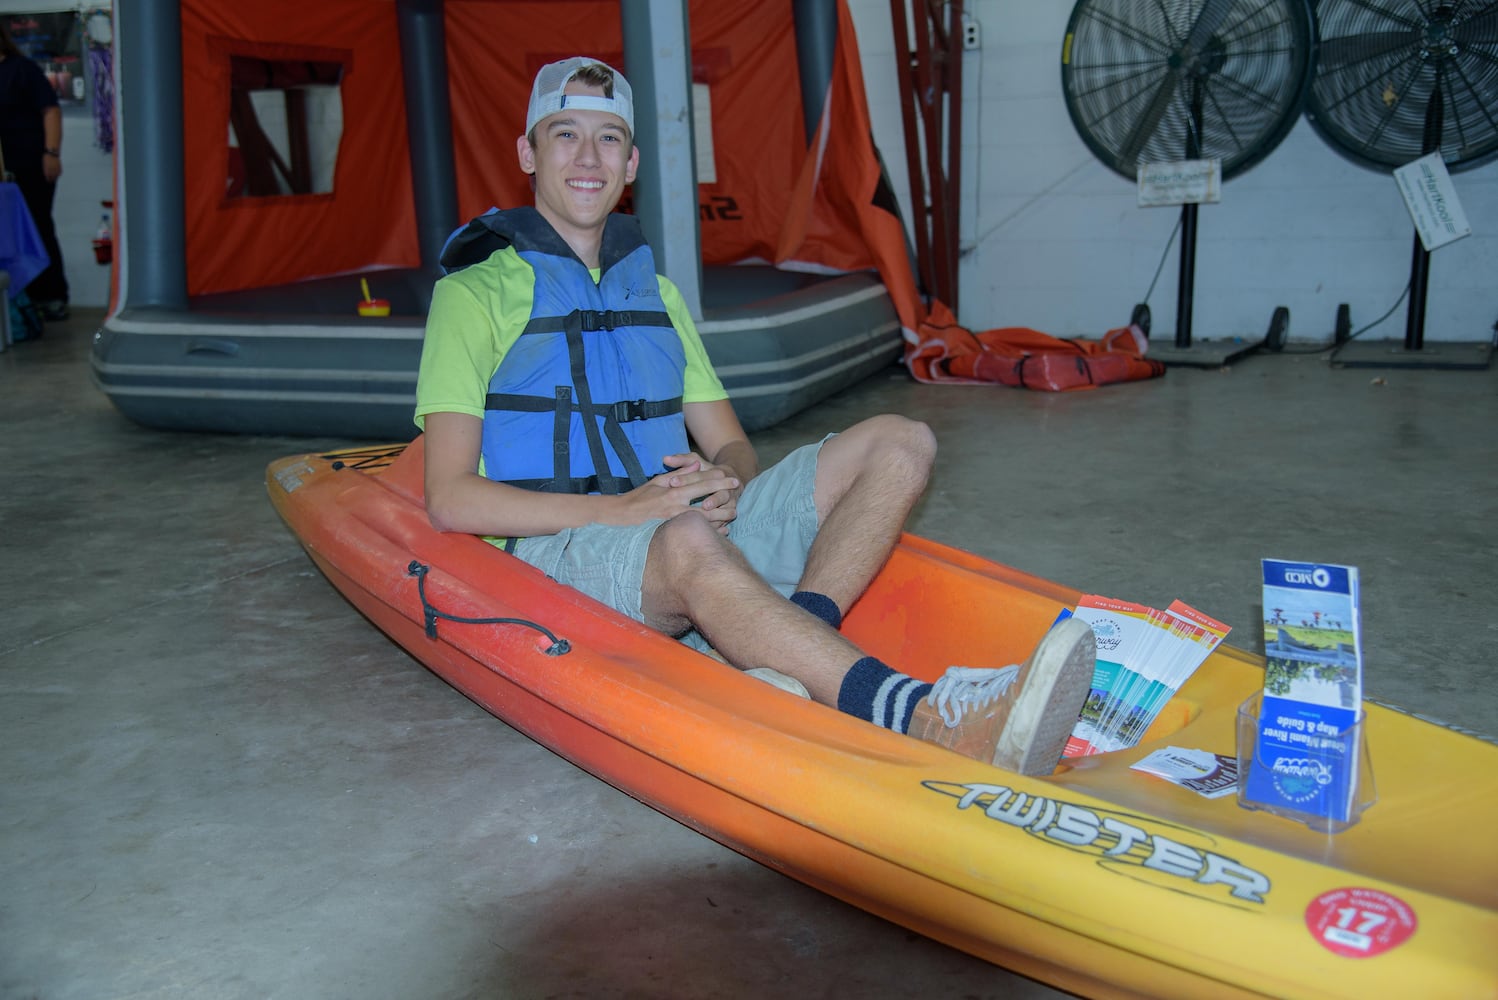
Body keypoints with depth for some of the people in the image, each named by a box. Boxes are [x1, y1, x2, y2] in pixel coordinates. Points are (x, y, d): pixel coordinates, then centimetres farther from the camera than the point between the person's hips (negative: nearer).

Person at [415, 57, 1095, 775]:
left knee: (898, 445, -10)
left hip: (693, 526, 6)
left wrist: (722, 479, -7)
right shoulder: (479, 291, 4)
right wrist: (622, 508, -17)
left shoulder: (656, 292, 22)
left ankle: (782, 672, -32)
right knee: (688, 544, -40)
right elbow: (451, 501, -6)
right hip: (558, 549, -6)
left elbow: (733, 447, 19)